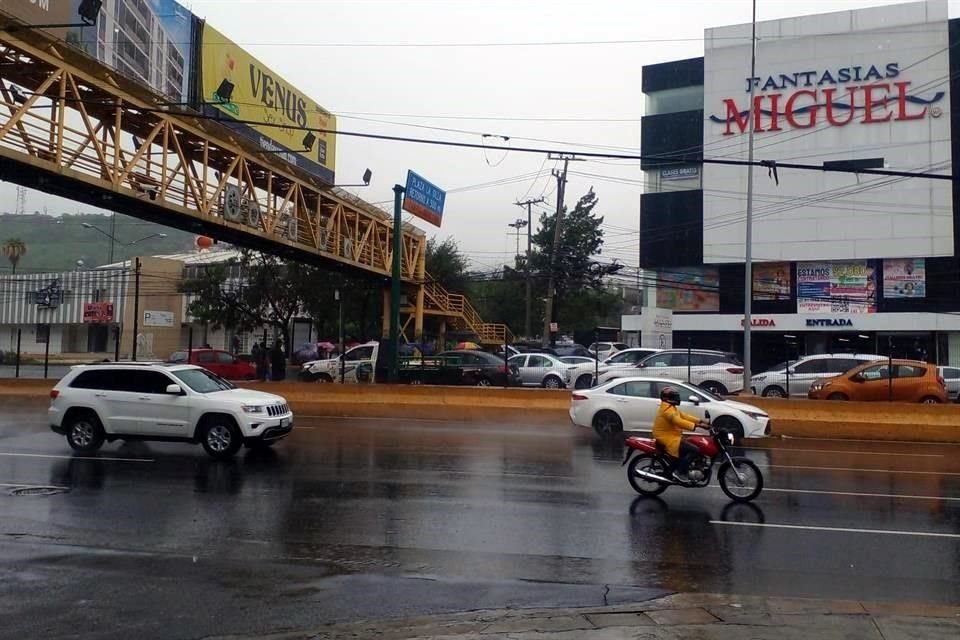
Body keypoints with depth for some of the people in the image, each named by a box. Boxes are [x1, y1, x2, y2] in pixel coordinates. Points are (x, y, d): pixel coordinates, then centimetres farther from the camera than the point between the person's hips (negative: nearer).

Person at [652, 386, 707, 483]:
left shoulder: (672, 408, 17)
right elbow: (679, 422, -30)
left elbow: (684, 416, 14)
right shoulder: (668, 409, -18)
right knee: (694, 450, -18)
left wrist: (699, 421, 4)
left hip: (672, 437, 11)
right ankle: (679, 472, -15)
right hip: (668, 438, -11)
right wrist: (695, 426, -34)